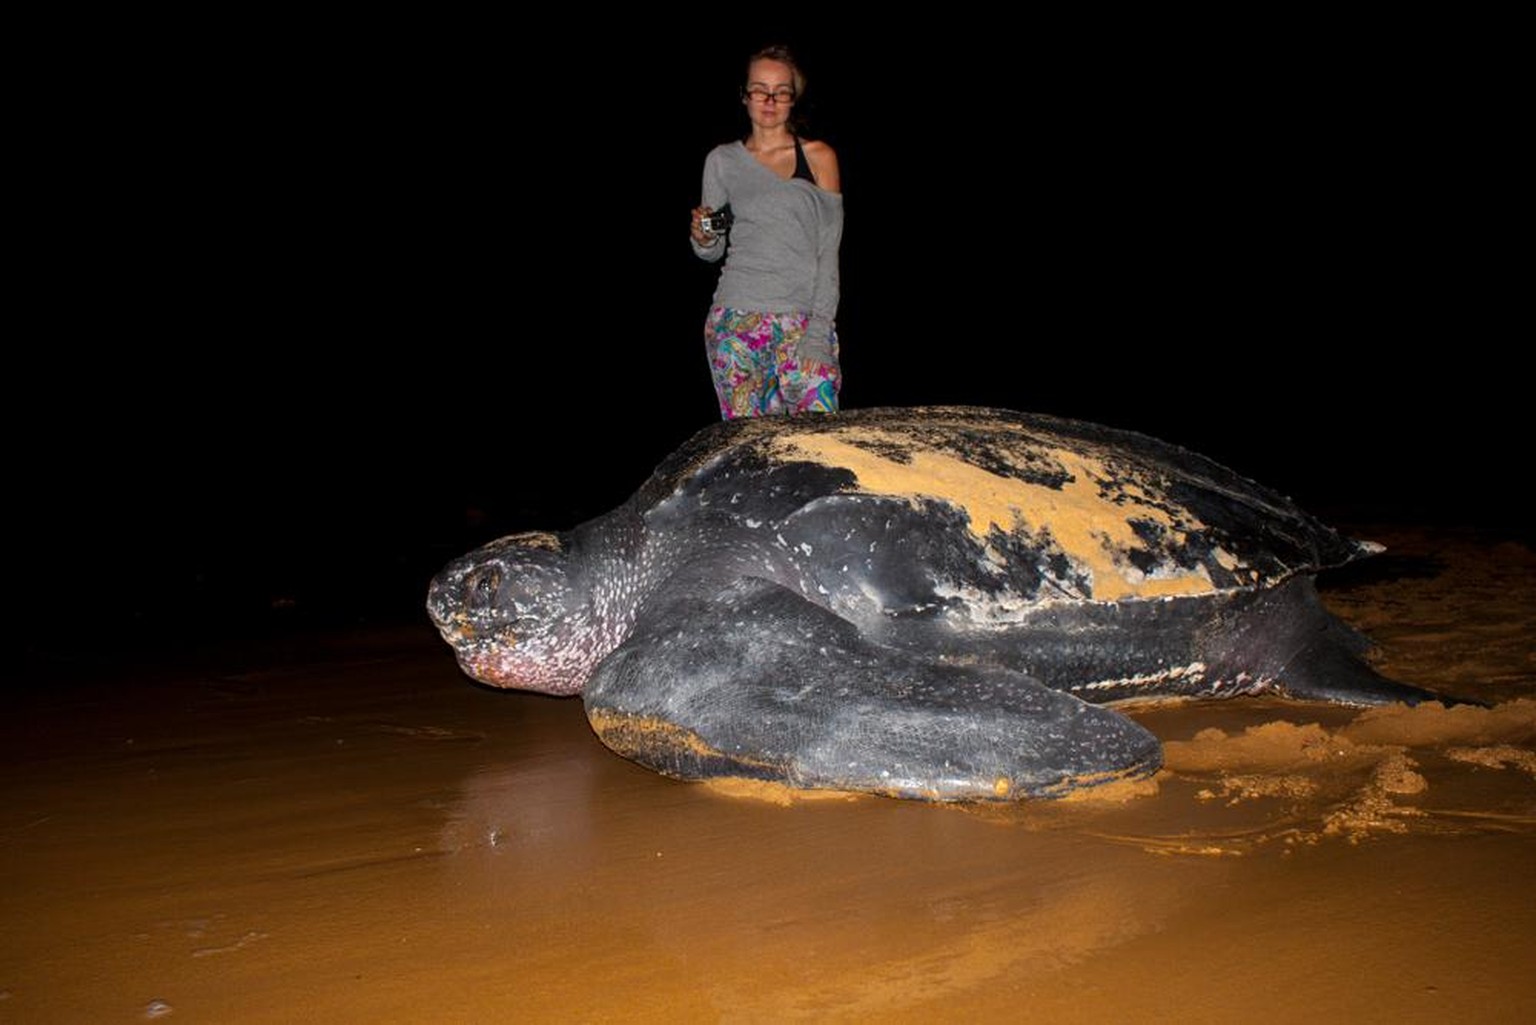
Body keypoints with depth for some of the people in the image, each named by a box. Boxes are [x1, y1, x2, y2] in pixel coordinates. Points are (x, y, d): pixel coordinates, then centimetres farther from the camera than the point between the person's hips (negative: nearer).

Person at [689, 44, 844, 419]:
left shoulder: (819, 158, 7)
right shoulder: (722, 160, 11)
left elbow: (829, 252, 2)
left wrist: (819, 330, -8)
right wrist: (702, 238, -7)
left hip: (807, 317, -1)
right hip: (738, 318, 1)